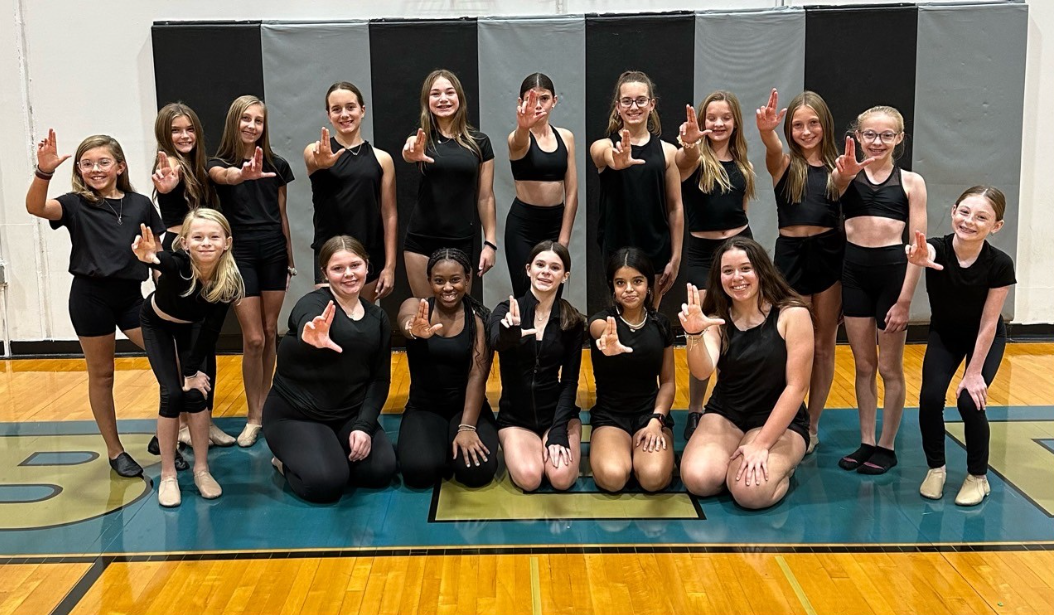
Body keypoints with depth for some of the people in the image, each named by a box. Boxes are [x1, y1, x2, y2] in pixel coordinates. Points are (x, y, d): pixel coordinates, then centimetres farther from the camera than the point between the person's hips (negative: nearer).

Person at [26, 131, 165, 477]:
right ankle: (115, 451, 21)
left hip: (131, 295, 2)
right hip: (90, 297, -2)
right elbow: (35, 207, -23)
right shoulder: (76, 204, -3)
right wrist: (44, 172, -39)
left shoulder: (140, 204, 4)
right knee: (101, 376, 9)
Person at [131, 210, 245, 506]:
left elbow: (211, 330, -21)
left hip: (192, 326, 2)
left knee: (195, 392, -9)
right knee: (172, 393, -12)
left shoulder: (229, 280, -31)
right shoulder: (179, 264, -39)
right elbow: (165, 261, -65)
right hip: (157, 323, -2)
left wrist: (193, 371, -19)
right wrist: (151, 258, -88)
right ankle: (167, 475, 2)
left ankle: (201, 469, 7)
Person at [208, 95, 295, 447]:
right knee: (253, 339, -4)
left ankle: (265, 405, 24)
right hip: (240, 255, -3)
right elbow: (224, 176, -30)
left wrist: (290, 259, 14)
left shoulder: (276, 165, 5)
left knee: (270, 333, 9)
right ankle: (253, 418, 7)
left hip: (274, 253, 3)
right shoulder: (220, 163, -3)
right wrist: (244, 173, -53)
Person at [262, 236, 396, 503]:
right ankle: (289, 462, 8)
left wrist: (364, 425, -13)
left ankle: (334, 453, 14)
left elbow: (380, 379, 2)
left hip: (349, 415, 5)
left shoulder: (377, 317, 3)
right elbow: (306, 326, -42)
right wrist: (312, 338, -67)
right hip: (295, 414, -5)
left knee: (382, 470, -16)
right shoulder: (313, 303, -16)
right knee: (326, 483, -25)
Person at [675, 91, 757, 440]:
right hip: (702, 252, -4)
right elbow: (684, 158, -35)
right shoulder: (695, 157, -8)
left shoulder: (741, 162, 7)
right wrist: (688, 143, -56)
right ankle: (694, 412, 12)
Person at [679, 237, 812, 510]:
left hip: (780, 420, -3)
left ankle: (780, 468, 6)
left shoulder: (793, 314, -11)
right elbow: (702, 371, -21)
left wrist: (762, 444, -19)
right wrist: (695, 334, -44)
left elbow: (797, 386, -14)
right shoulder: (717, 320, -2)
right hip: (724, 415, 3)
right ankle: (735, 459, 9)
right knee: (698, 479, -24)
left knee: (750, 491, -29)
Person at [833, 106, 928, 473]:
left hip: (893, 270, -2)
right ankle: (866, 443, 24)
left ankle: (886, 447, 20)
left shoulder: (911, 182, -1)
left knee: (889, 368, 7)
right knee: (863, 366, 12)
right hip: (854, 271, 2)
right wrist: (845, 174, -47)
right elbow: (836, 187, -23)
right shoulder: (848, 175, 4)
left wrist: (905, 300, -10)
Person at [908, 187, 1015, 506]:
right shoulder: (937, 248, -28)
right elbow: (925, 253, -55)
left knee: (970, 401, -19)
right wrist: (918, 257, -80)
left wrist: (974, 372, -19)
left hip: (985, 339, -1)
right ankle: (936, 468, 8)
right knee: (930, 398, -17)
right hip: (944, 333, 1)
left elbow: (988, 323, -21)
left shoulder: (999, 264, -29)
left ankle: (978, 476, 6)